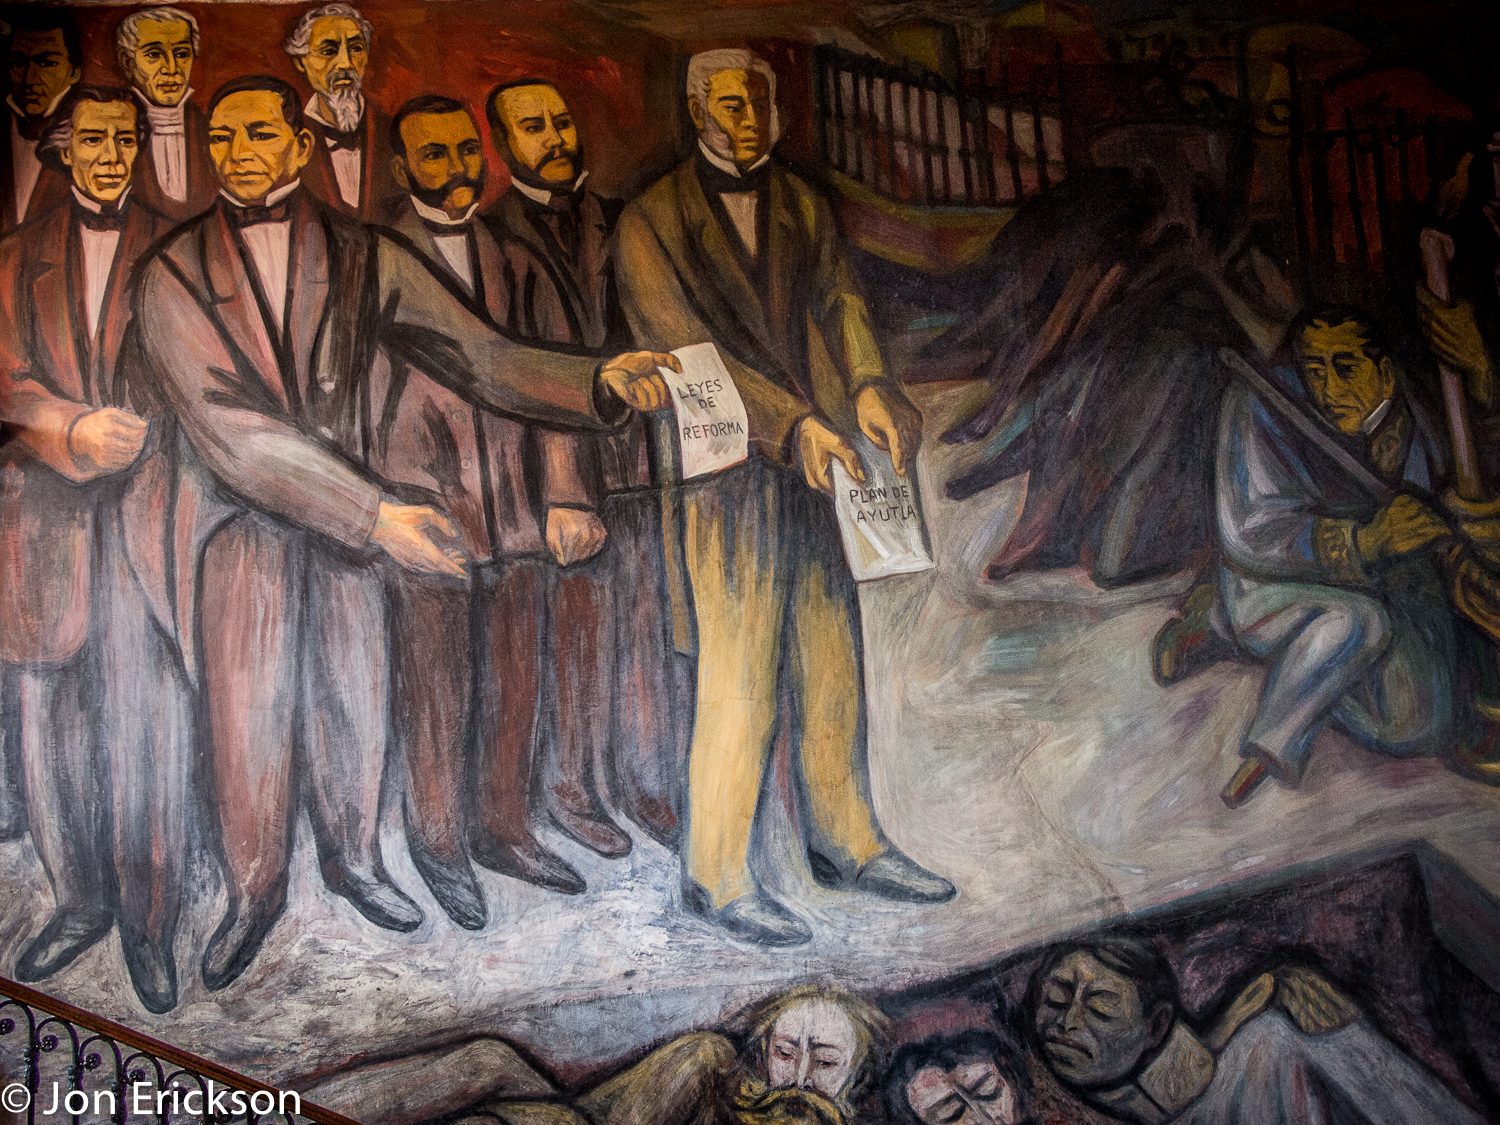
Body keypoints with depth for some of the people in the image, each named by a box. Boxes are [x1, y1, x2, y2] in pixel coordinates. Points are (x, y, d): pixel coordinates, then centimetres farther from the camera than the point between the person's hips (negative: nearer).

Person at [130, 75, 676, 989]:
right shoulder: (175, 275, -11)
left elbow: (481, 357, -9)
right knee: (248, 713, 5)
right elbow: (233, 431, -20)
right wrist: (379, 516, -29)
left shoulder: (363, 258, -3)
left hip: (352, 517, 2)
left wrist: (601, 383, -27)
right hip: (241, 523, -2)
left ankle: (354, 859, 37)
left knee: (354, 698, 12)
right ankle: (256, 890, 29)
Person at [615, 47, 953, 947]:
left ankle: (848, 844, 27)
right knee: (739, 680, -4)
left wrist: (869, 388, -19)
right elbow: (686, 347, -13)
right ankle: (717, 874, 11)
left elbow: (840, 302, 2)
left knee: (836, 667, 12)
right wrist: (792, 423, -23)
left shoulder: (804, 208, 15)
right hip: (730, 475, -5)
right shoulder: (651, 222, -2)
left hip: (818, 466, 6)